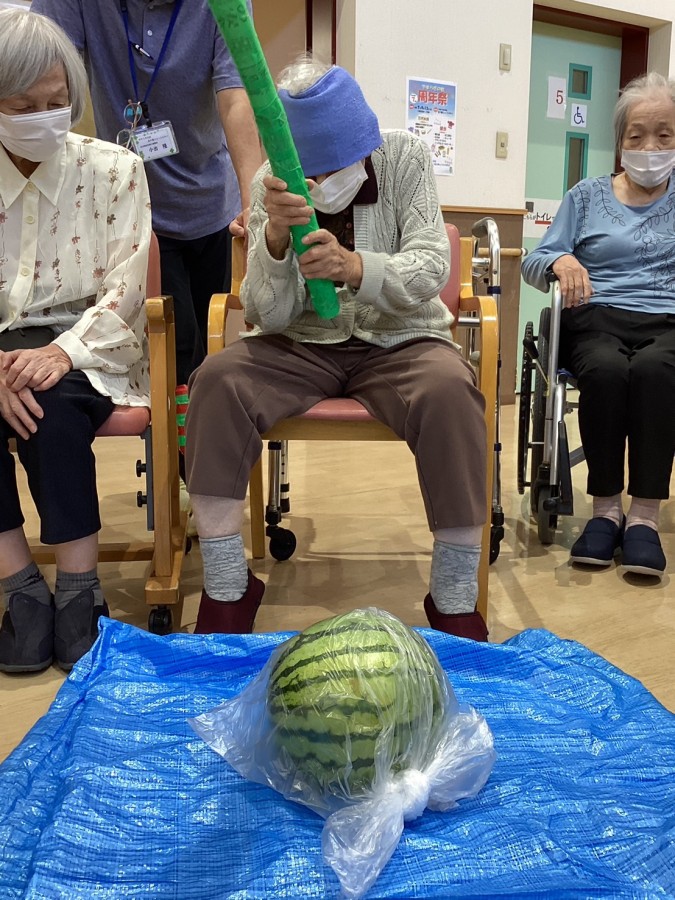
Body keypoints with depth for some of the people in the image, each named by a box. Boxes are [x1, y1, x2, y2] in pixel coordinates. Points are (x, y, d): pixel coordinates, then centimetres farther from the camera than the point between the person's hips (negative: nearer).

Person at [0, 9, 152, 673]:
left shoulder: (113, 170, 1)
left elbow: (125, 288, -6)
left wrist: (64, 351, -23)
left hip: (89, 347, -2)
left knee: (53, 403, -33)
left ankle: (79, 593, -21)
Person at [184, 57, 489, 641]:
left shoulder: (405, 159, -6)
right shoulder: (272, 185, -5)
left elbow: (430, 270, -16)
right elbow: (269, 316, -12)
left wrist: (355, 267, -37)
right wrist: (274, 235, -32)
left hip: (399, 340, -1)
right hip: (304, 345, 1)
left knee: (450, 391, -34)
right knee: (217, 382, -27)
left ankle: (455, 602, -20)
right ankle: (226, 590, -16)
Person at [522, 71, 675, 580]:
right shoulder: (588, 196, 19)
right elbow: (533, 263, 12)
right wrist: (560, 261, -11)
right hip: (596, 318, 0)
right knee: (606, 368, -36)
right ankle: (606, 508, -24)